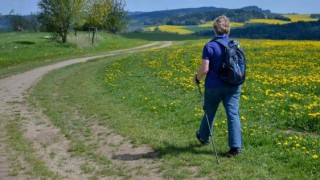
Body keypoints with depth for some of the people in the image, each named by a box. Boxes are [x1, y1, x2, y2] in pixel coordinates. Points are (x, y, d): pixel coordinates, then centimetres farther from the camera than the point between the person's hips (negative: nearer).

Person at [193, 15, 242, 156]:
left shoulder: (209, 46, -15)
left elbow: (204, 70, -18)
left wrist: (197, 78, 1)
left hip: (214, 86, -3)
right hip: (233, 87, 3)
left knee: (209, 112, 18)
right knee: (233, 114, 2)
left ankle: (204, 137, 41)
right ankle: (236, 147, -4)